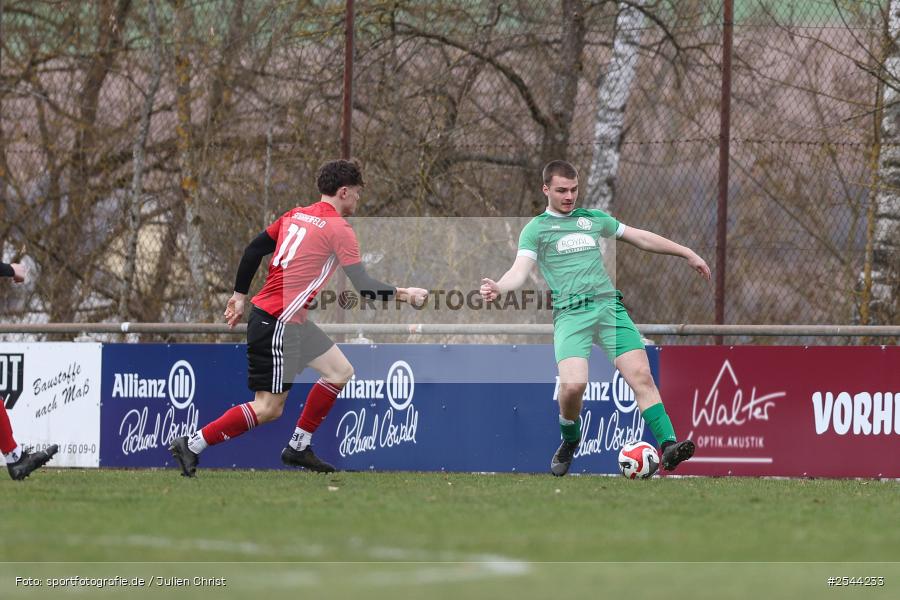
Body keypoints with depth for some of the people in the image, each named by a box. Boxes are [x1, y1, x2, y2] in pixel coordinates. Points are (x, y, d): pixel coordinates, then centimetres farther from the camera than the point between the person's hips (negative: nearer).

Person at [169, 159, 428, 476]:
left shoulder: (296, 215, 11)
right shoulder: (339, 229, -11)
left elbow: (254, 249, 12)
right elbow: (362, 286, -14)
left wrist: (240, 295, 19)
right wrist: (403, 294, -1)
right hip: (279, 324, -10)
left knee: (341, 372, 16)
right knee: (268, 408, -6)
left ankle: (298, 447, 18)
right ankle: (192, 444, -3)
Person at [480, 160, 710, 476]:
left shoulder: (593, 219, 22)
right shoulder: (535, 229, 11)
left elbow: (641, 237, 31)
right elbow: (520, 270, -2)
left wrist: (687, 253, 31)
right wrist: (499, 287, -25)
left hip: (609, 305, 3)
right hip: (570, 314, -3)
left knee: (640, 375, -15)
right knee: (573, 384, -23)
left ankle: (668, 445, -19)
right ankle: (569, 441, 6)